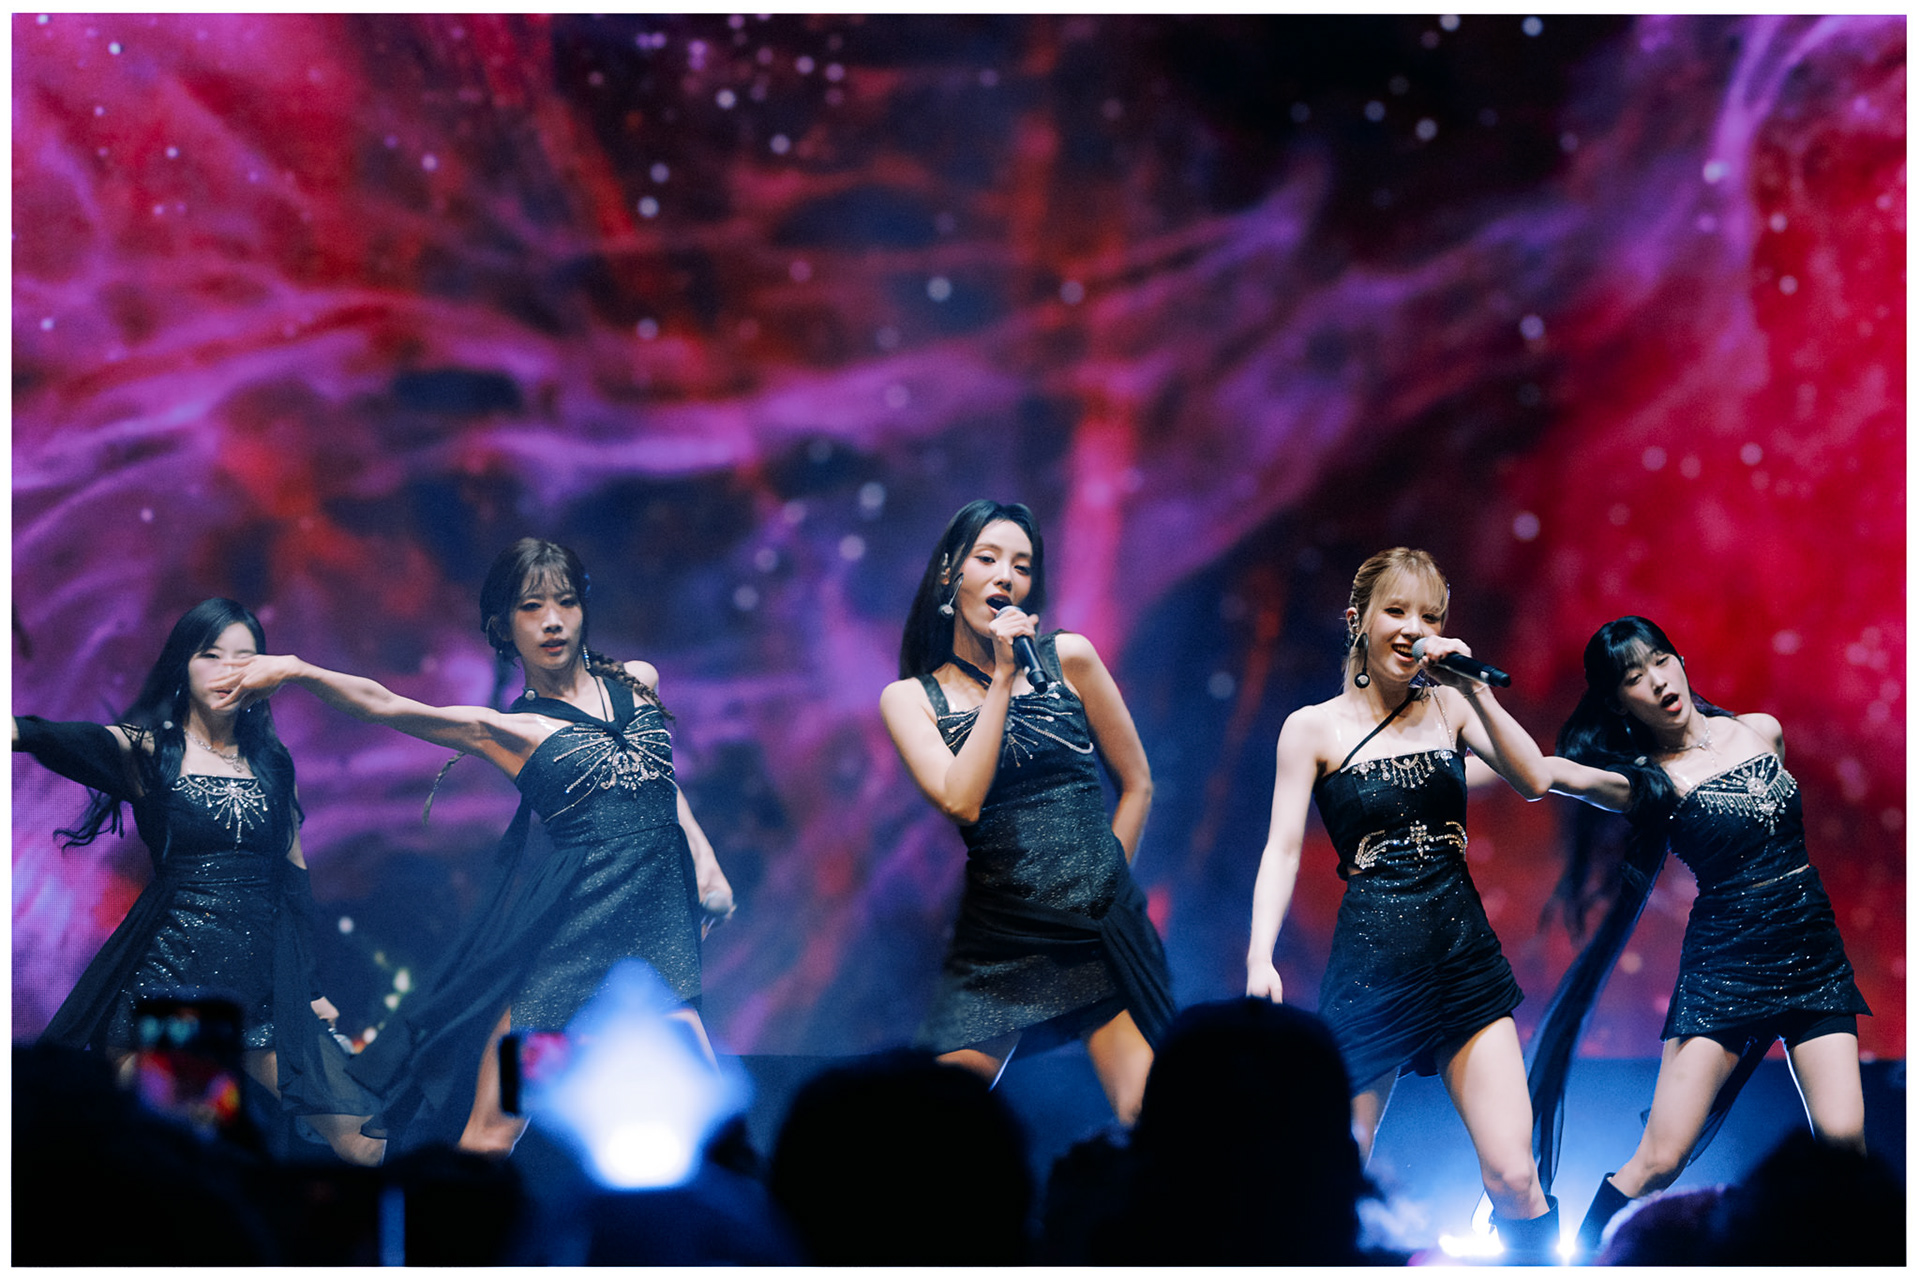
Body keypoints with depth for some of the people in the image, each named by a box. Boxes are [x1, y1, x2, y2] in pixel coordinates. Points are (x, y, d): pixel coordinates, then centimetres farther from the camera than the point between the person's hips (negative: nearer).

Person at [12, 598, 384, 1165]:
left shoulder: (271, 763, 13)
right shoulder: (147, 750, -1)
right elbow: (73, 743, -24)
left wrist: (308, 986, 14)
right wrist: (19, 729, -47)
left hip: (261, 976, 4)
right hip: (168, 968, -3)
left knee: (365, 1143, -5)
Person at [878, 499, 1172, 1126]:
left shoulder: (1069, 658, 5)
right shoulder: (910, 697, 5)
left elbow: (1137, 782, 12)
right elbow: (961, 802, -12)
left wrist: (1103, 880, 5)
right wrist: (1004, 678, -9)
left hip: (1102, 927, 0)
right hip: (997, 939, 0)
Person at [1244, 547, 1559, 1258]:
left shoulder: (1449, 704, 9)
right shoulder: (1313, 727, 2)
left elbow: (1534, 781, -2)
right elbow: (1282, 849, -3)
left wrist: (1473, 688, -10)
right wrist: (1260, 958, -15)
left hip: (1465, 958, 2)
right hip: (1370, 965, -2)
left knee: (1514, 1178, -7)